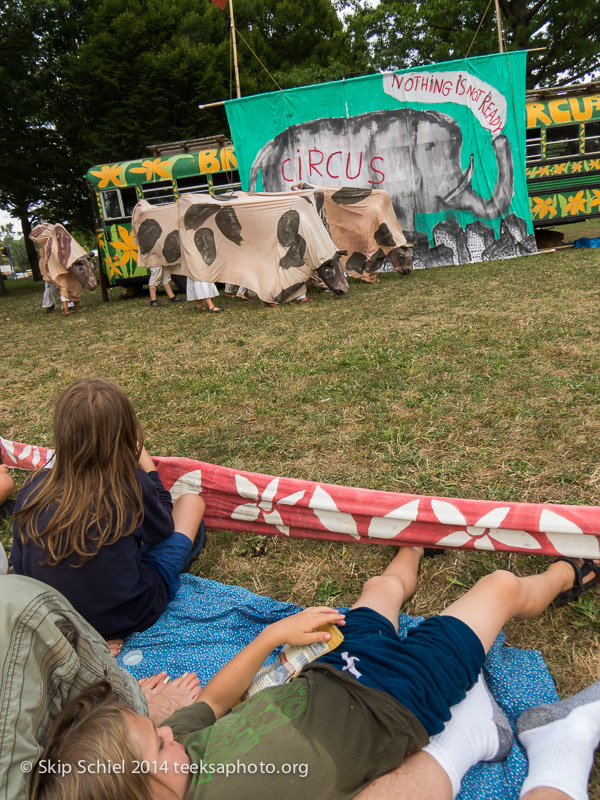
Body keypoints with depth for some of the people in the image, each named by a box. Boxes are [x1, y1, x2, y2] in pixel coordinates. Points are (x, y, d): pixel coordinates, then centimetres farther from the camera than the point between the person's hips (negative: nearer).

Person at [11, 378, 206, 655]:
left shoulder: (34, 490, -15)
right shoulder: (134, 485, -24)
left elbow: (20, 565, -2)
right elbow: (164, 527, -1)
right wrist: (147, 465, 5)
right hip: (129, 618, -4)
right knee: (192, 500, 10)